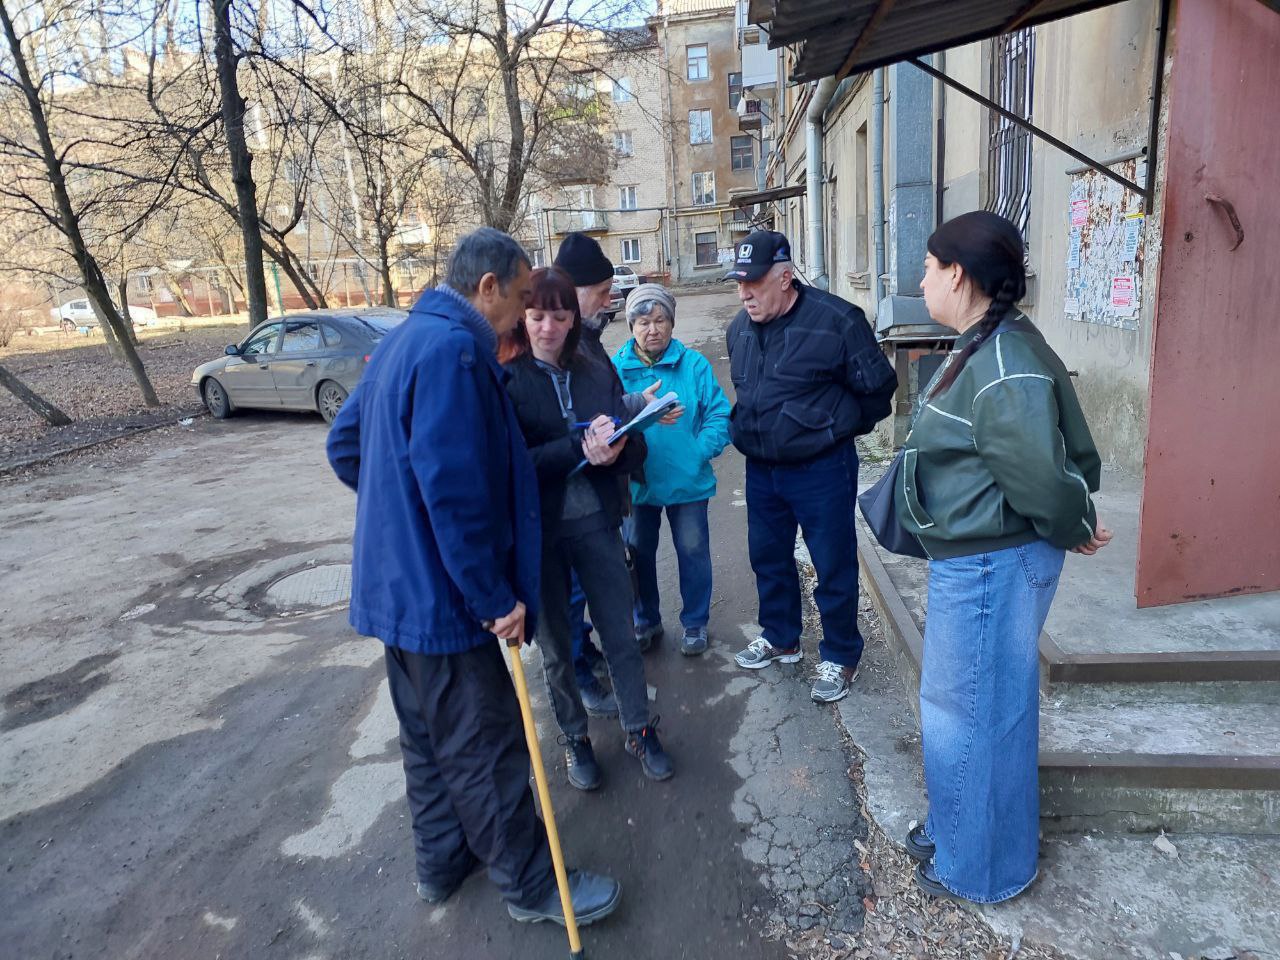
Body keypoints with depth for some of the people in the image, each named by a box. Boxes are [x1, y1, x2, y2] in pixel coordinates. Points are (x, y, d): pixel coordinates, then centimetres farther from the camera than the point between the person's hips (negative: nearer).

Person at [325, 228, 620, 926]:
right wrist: (497, 598, -20)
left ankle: (442, 862, 41)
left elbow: (344, 442, 18)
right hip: (444, 596, -10)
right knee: (485, 749, 6)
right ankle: (529, 884, 25)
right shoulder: (454, 348, -22)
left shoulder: (405, 338, 11)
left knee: (428, 735, 22)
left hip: (398, 586, 10)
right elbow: (454, 490, -28)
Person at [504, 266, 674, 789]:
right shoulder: (506, 379, -8)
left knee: (620, 633, 11)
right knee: (555, 644, 14)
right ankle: (575, 737, 35)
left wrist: (614, 451, -21)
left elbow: (636, 449, 1)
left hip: (597, 521, 3)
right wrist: (580, 449, -24)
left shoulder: (598, 374, 3)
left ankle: (639, 730, 32)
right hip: (538, 530, -2)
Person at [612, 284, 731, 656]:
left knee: (693, 552, 11)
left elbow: (719, 414, -7)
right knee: (639, 554, 16)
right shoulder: (616, 368, -4)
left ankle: (695, 623, 32)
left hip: (687, 482, -1)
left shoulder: (694, 364, -6)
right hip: (636, 483, 1)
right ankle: (646, 621, 37)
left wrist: (700, 452, -18)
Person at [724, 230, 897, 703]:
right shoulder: (740, 327, 5)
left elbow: (877, 385, -8)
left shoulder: (836, 320, -17)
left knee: (834, 567, 6)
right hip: (761, 469, 7)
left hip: (821, 470, -6)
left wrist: (840, 428, 3)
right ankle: (780, 638, 40)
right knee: (768, 558, 19)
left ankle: (841, 656, 25)